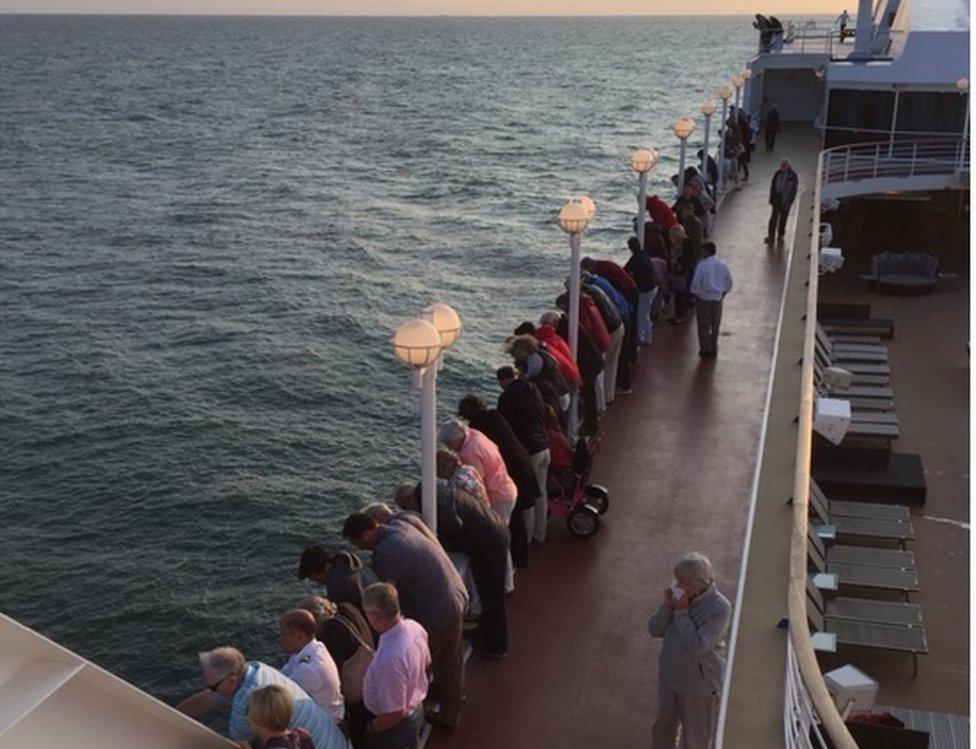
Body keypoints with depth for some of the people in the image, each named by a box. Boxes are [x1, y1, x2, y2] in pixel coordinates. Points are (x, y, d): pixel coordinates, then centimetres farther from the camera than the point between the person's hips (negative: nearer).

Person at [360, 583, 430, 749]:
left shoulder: (389, 659, -42)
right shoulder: (414, 626, -16)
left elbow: (394, 713, -30)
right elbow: (425, 664, 4)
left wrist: (371, 728, -12)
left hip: (395, 727, -7)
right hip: (416, 709, 7)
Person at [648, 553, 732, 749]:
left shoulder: (720, 608, -25)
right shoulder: (679, 595, -8)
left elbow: (697, 646, -31)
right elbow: (654, 630, -5)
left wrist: (681, 612, -28)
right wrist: (667, 606, -21)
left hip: (699, 684, -5)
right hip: (669, 677, 6)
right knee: (663, 727, 25)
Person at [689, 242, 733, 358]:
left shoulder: (702, 266, -16)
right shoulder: (723, 265, -2)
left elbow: (696, 283, -15)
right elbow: (729, 283, 4)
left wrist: (695, 295, 0)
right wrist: (723, 293, 16)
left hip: (703, 299, -4)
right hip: (717, 299, 4)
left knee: (703, 325, 9)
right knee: (715, 326, 16)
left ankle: (705, 349, 14)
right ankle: (714, 349, 23)